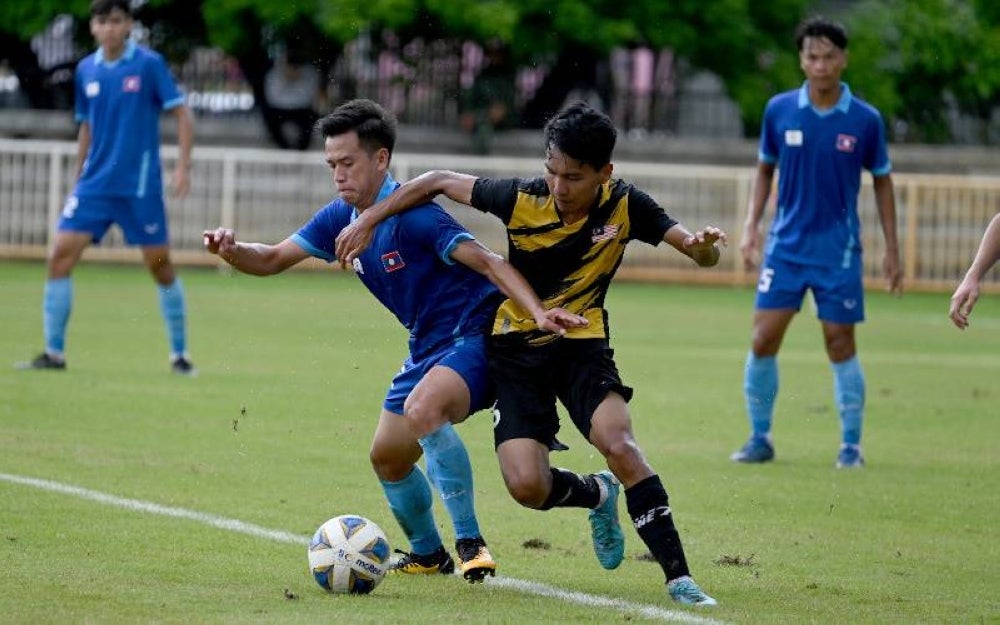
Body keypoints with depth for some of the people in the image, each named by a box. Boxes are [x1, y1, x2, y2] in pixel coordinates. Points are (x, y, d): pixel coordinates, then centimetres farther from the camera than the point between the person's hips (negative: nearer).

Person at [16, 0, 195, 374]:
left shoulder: (149, 64, -6)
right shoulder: (86, 71, 8)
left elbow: (182, 115, -5)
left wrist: (183, 167, -15)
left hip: (141, 186, -4)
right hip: (95, 185, 4)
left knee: (160, 266, 0)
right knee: (60, 256, -7)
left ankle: (179, 355, 13)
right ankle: (54, 353, 0)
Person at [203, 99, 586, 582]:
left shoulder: (411, 213, -21)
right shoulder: (341, 218, 4)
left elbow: (488, 262, -25)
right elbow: (272, 260, 10)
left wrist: (538, 313, -38)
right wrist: (232, 250, -12)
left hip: (476, 334, -9)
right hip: (428, 346, 9)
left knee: (422, 409, -34)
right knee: (388, 456, 12)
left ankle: (470, 543, -26)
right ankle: (427, 553, 36)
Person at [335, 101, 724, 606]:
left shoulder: (624, 206, -14)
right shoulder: (521, 199, -16)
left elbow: (700, 254, -12)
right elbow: (438, 182, -3)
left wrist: (702, 246, -36)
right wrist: (367, 222, -4)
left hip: (583, 343, -1)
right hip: (517, 348, 1)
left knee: (619, 444, -29)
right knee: (528, 487, -16)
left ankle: (678, 576, -20)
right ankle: (598, 494, 21)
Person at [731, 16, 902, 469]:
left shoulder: (865, 120, -5)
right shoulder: (779, 110, -1)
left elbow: (882, 180, 6)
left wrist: (891, 249, 4)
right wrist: (751, 225, 1)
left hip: (839, 250, -1)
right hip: (785, 246, 1)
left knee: (840, 344, 1)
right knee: (764, 339, -4)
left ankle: (851, 445, 11)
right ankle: (759, 439, 9)